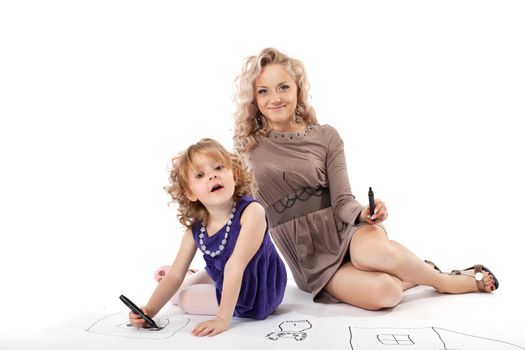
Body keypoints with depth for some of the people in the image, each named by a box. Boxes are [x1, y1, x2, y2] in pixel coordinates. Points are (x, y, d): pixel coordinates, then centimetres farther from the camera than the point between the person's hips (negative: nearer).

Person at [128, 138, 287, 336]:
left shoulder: (251, 212, -32)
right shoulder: (195, 229, -13)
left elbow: (234, 268, -36)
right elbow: (175, 276, -7)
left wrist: (223, 319, -37)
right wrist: (149, 311, -19)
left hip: (256, 299, -6)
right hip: (223, 281, 6)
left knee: (184, 299, -4)